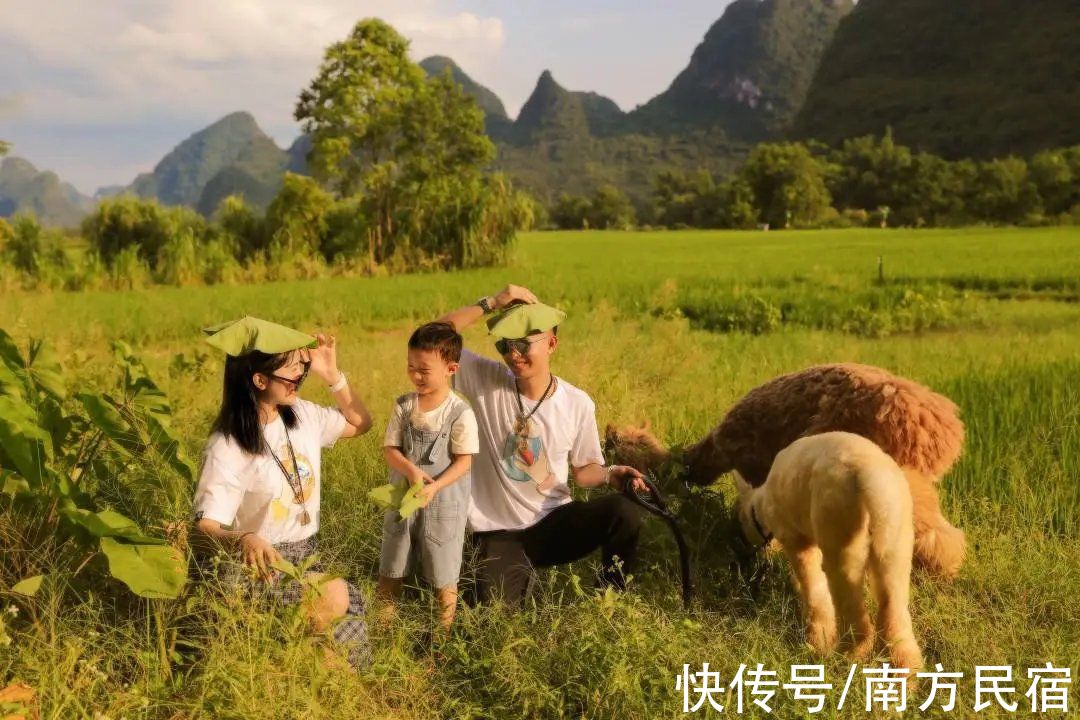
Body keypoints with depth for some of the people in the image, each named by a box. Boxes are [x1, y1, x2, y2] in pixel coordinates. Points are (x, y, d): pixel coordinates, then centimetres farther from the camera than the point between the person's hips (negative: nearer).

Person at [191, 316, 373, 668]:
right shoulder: (227, 448, -20)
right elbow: (206, 527, -25)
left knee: (350, 652, -13)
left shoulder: (301, 414, -1)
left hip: (306, 553, 6)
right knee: (333, 595, -31)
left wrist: (332, 375, 1)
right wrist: (245, 540, -48)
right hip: (260, 562, -6)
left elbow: (360, 424, 16)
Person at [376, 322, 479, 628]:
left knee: (443, 572, 7)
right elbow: (390, 448, -4)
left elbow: (463, 461, -13)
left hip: (443, 500, -4)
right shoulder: (403, 406, -4)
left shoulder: (460, 413, -15)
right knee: (390, 567, 18)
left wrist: (435, 486, -26)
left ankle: (445, 628, 23)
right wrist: (411, 470, -23)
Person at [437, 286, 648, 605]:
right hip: (497, 531, -1)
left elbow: (583, 470, 6)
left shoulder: (577, 403, -4)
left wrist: (610, 474, -16)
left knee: (623, 510, -27)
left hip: (555, 522, 1)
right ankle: (521, 575, 16)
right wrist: (492, 303, -21)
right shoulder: (485, 381, -7)